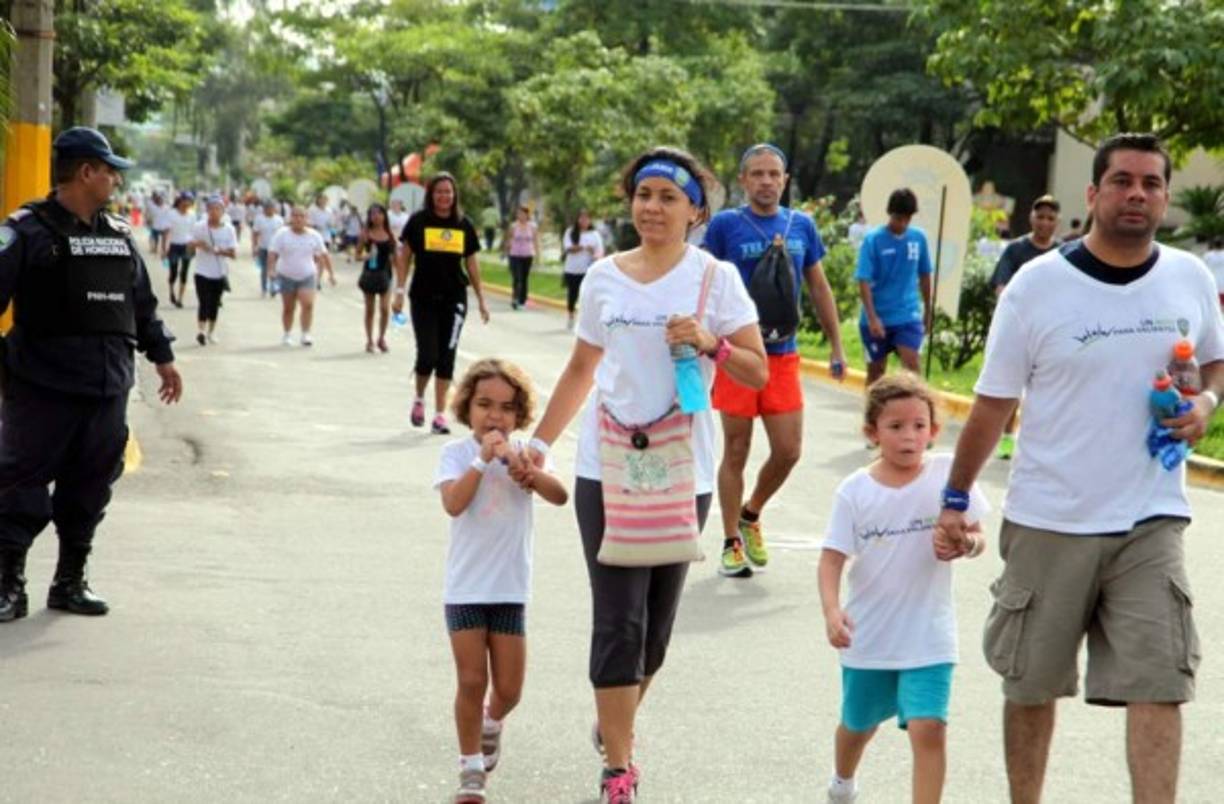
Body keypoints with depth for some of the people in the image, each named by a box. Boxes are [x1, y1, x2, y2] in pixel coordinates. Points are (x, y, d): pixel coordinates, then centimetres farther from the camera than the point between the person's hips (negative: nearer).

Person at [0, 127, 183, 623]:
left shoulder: (121, 236, 14)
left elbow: (142, 301, 24)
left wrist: (161, 355, 25)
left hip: (107, 390, 6)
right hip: (41, 390, -6)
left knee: (89, 488, 10)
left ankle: (70, 581, 21)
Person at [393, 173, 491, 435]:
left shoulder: (464, 224, 4)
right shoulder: (418, 221, -1)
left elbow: (472, 263, 10)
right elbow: (404, 257, 3)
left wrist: (481, 299, 10)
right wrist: (399, 291, -5)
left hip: (454, 299, 2)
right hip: (423, 298, -2)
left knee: (446, 356, 1)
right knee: (427, 354, -7)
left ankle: (440, 414, 8)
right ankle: (419, 399, 23)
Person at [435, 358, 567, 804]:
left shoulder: (525, 451, 1)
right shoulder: (456, 453, -5)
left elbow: (560, 496, -14)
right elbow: (453, 503, -22)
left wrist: (523, 467, -29)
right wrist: (483, 459, -28)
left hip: (510, 587, 2)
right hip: (465, 587, -2)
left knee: (508, 687, 6)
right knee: (472, 680, -3)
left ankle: (492, 722, 40)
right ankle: (471, 768, 12)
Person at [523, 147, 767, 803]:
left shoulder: (715, 277, 0)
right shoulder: (603, 277, 7)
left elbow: (758, 374, -2)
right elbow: (581, 368, 17)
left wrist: (711, 343, -20)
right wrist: (540, 441, 13)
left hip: (682, 472, 0)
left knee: (658, 617, 10)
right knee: (618, 619, -5)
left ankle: (616, 722, 34)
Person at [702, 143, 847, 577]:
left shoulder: (802, 226, 7)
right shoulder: (725, 224, -4)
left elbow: (819, 288, 14)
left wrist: (837, 346, 12)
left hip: (783, 354, 3)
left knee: (788, 451, 3)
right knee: (736, 452, 4)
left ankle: (751, 514, 29)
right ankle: (732, 542, 16)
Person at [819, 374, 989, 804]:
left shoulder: (948, 473, -9)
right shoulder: (854, 491, -8)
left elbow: (978, 537, -2)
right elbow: (832, 558, -10)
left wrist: (962, 544, -25)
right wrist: (832, 611, -25)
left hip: (927, 635, -2)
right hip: (867, 635, 2)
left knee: (928, 729, -16)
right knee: (859, 723, 22)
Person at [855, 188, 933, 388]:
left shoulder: (918, 238, 0)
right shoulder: (873, 239, -10)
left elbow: (924, 276, 12)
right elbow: (863, 281, -13)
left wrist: (927, 310, 18)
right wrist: (872, 318, -21)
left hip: (908, 316, 1)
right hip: (877, 318, -1)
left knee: (911, 364, -14)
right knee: (876, 370, 11)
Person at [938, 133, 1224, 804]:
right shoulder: (1037, 284, -7)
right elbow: (994, 402, -1)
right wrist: (955, 499, -2)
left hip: (1151, 522, 1)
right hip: (1047, 521, -1)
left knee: (1159, 683, -7)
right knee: (1031, 684, 11)